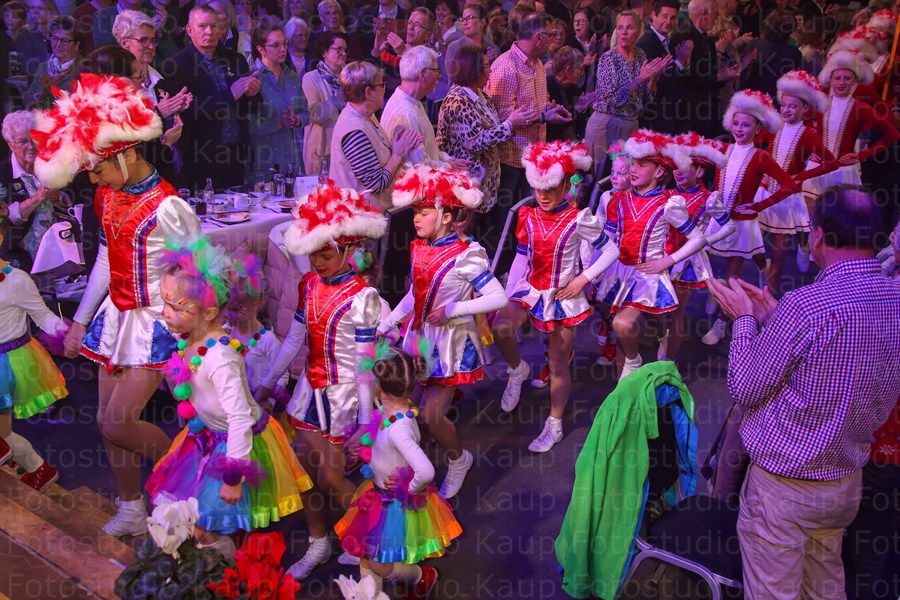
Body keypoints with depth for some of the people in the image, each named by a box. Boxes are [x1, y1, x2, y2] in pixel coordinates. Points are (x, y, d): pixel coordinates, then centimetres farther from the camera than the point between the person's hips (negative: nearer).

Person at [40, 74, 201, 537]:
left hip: (156, 322, -8)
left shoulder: (166, 207, -21)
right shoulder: (107, 195, 4)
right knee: (106, 420, 12)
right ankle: (131, 511, 30)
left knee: (118, 422, -9)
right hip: (116, 315, 8)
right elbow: (105, 259, 14)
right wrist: (80, 320, 18)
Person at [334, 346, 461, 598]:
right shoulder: (392, 413, -10)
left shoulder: (398, 429, -37)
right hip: (380, 494, 8)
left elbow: (426, 471, -46)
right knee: (366, 557, 21)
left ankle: (421, 576, 35)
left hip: (397, 503, -8)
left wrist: (413, 489, -28)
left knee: (379, 566, 9)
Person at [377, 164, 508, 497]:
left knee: (432, 415, -5)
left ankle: (458, 460, 25)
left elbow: (499, 298, -20)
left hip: (450, 339, -6)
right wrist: (386, 324, 13)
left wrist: (453, 309, -23)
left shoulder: (465, 256, -19)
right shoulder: (418, 249, 2)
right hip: (420, 334, 7)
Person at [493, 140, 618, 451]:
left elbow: (610, 250, -5)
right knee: (501, 326, -28)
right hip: (531, 290, 3)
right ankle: (517, 370, 2)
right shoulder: (528, 217, 0)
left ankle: (555, 425, 25)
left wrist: (584, 278, -13)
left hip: (563, 295, -2)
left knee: (558, 364, 8)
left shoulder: (578, 220, -12)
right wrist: (507, 297, 5)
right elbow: (521, 257, 7)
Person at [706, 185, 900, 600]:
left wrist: (744, 318, -3)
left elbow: (744, 389, -16)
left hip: (784, 484, -7)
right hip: (848, 480, 7)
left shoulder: (807, 306, -27)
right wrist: (771, 315, 9)